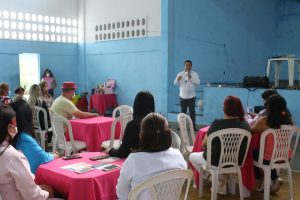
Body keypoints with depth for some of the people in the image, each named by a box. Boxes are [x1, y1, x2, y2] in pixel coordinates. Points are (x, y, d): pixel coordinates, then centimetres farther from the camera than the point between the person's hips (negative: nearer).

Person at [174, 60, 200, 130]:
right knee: (183, 111, 6)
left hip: (191, 96, -1)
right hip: (182, 96, 1)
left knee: (192, 111, 1)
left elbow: (198, 82, -12)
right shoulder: (180, 74, 5)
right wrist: (178, 80, -21)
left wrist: (190, 77, -23)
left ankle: (193, 126, 6)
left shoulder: (194, 74, 1)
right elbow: (175, 83, 1)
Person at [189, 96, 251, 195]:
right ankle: (220, 183, 25)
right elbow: (241, 145, 7)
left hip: (217, 162, -5)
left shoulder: (217, 123, -22)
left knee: (192, 156, 22)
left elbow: (204, 144, -12)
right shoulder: (245, 124, -9)